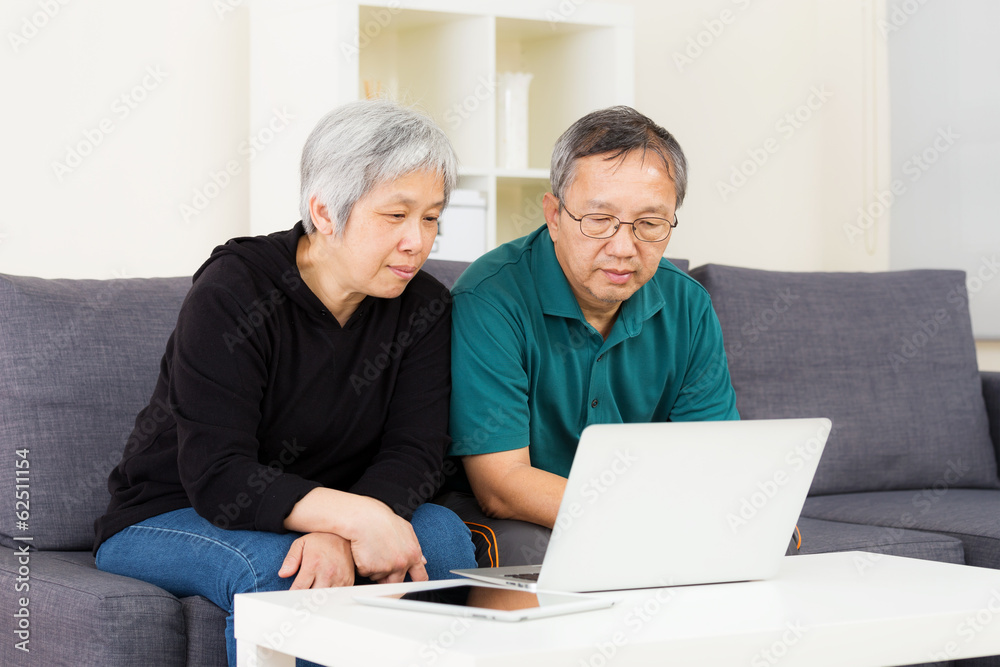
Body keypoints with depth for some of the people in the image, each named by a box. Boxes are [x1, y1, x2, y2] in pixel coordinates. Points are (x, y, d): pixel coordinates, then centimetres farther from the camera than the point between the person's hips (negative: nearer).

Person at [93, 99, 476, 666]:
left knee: (443, 533, -23)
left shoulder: (424, 308, -5)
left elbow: (415, 451, -15)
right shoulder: (231, 294, -21)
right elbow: (217, 477, -28)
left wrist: (339, 534, -36)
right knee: (278, 567, -36)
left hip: (318, 519, 4)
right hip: (167, 521, -4)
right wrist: (356, 516, -42)